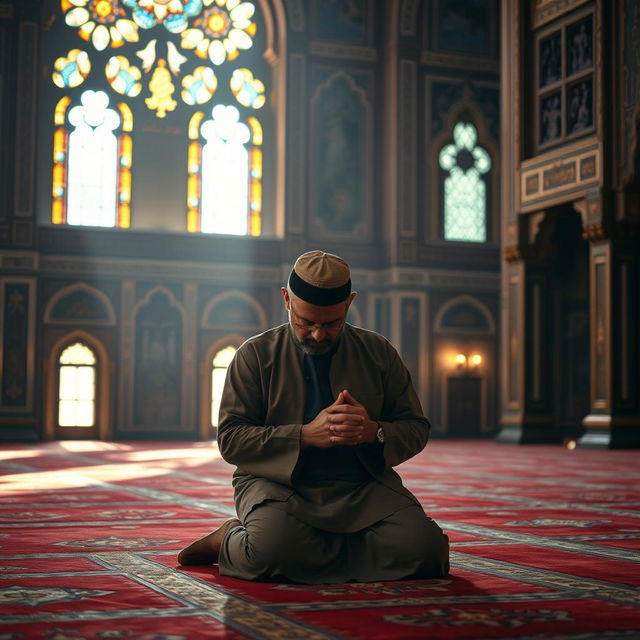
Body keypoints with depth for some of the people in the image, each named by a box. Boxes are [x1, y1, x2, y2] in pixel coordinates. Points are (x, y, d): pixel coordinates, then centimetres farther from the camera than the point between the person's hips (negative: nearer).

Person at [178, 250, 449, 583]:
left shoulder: (378, 352, 11)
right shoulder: (255, 354, 4)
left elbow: (416, 428, 12)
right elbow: (230, 438, -3)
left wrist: (374, 431, -12)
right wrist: (305, 435, -17)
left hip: (363, 487, 3)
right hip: (279, 484, -3)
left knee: (422, 545, -26)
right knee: (272, 546, -37)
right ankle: (232, 540, 1)